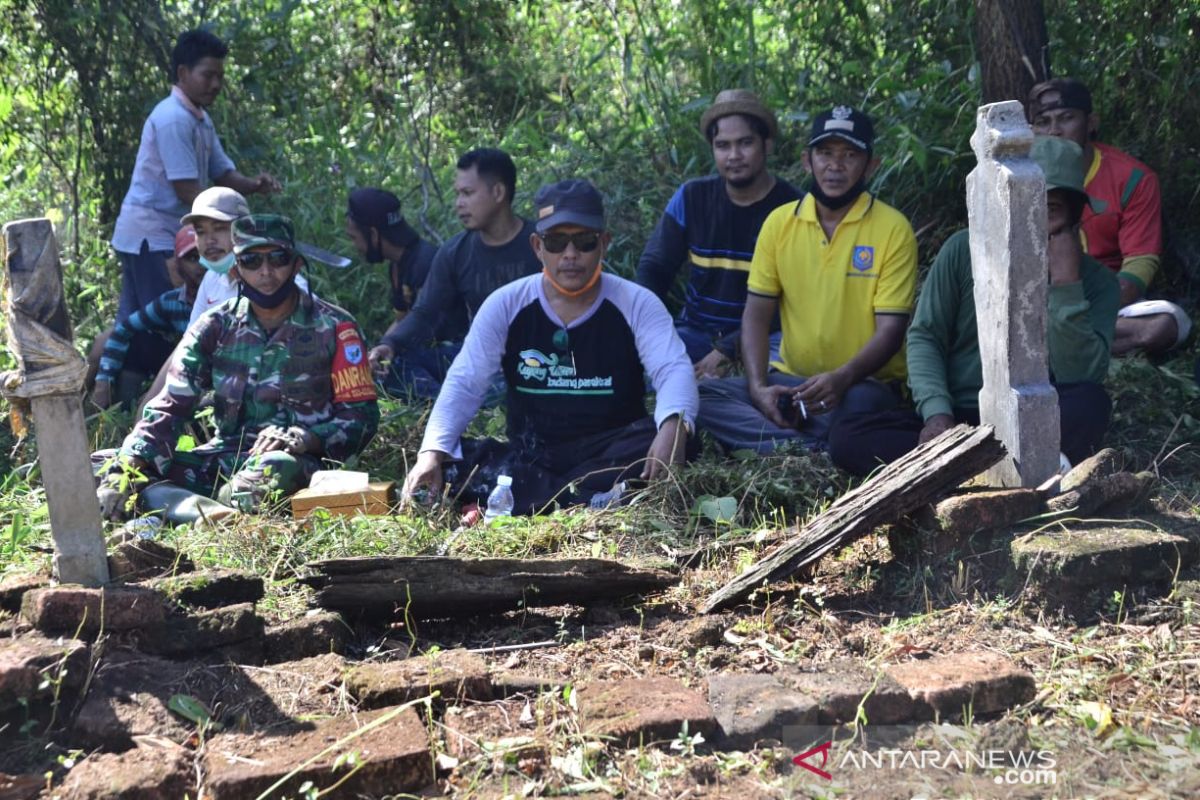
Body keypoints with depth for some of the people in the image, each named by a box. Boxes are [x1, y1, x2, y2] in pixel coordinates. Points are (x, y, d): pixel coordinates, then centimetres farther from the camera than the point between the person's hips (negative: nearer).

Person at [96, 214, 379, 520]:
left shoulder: (334, 329, 0)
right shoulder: (216, 327, 8)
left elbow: (362, 417, -1)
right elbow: (169, 406, 0)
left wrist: (301, 439, -21)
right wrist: (124, 469, -17)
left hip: (296, 462, -4)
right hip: (224, 457, 4)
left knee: (277, 469, -42)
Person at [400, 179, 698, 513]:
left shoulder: (637, 304, -5)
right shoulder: (505, 305, -2)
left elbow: (674, 369, -19)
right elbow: (464, 383, -6)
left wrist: (673, 425, -43)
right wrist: (432, 452, -24)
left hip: (610, 451, -1)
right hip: (530, 456, 1)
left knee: (666, 438, -33)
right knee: (452, 464, -26)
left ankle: (520, 499, -31)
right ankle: (597, 500, -32)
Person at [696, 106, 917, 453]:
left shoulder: (893, 229, -5)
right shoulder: (779, 222, 6)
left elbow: (891, 329, -10)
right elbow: (757, 313, 4)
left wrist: (842, 379, -28)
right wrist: (758, 385, -13)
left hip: (863, 385, -5)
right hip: (789, 379, 5)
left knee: (857, 406, -41)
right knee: (696, 396, -20)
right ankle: (820, 447, -26)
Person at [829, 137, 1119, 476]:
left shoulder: (1097, 282, -1)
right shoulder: (964, 250, 2)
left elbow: (1079, 379, -14)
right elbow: (924, 336, 1)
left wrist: (1066, 283, -21)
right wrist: (937, 414, -16)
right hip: (957, 418, 2)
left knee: (1090, 403, -34)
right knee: (847, 436, -25)